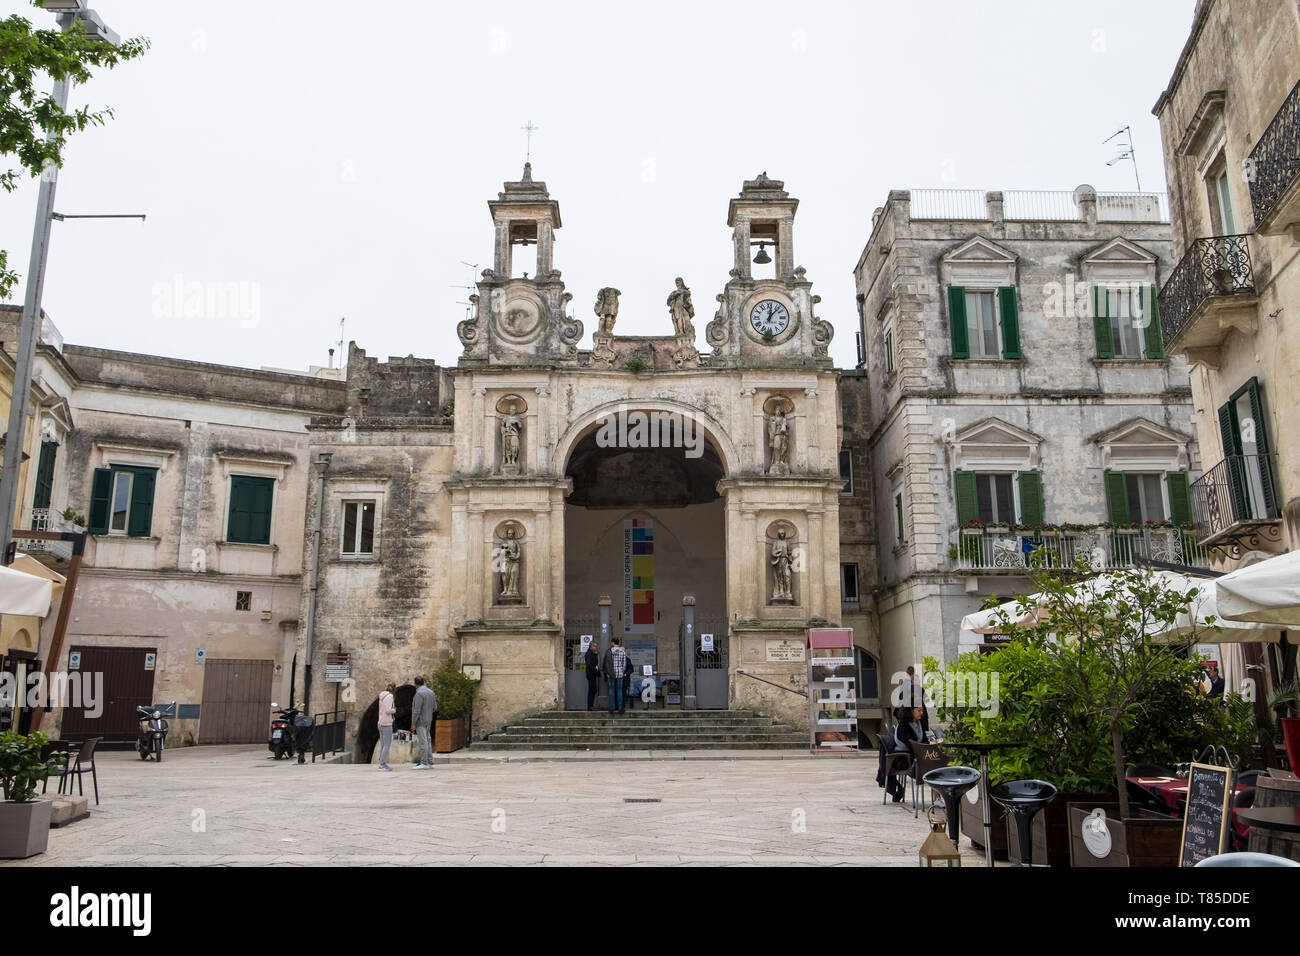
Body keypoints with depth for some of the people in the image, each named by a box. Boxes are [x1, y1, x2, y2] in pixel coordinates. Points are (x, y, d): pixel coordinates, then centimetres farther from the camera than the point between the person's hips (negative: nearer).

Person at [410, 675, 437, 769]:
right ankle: (430, 763, 10)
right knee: (428, 741, 10)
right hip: (428, 721, 8)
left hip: (420, 721, -8)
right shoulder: (431, 692, 10)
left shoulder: (419, 694, -16)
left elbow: (417, 710, -20)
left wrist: (413, 724, -19)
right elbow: (434, 708, 14)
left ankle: (424, 763, -7)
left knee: (423, 742, -7)